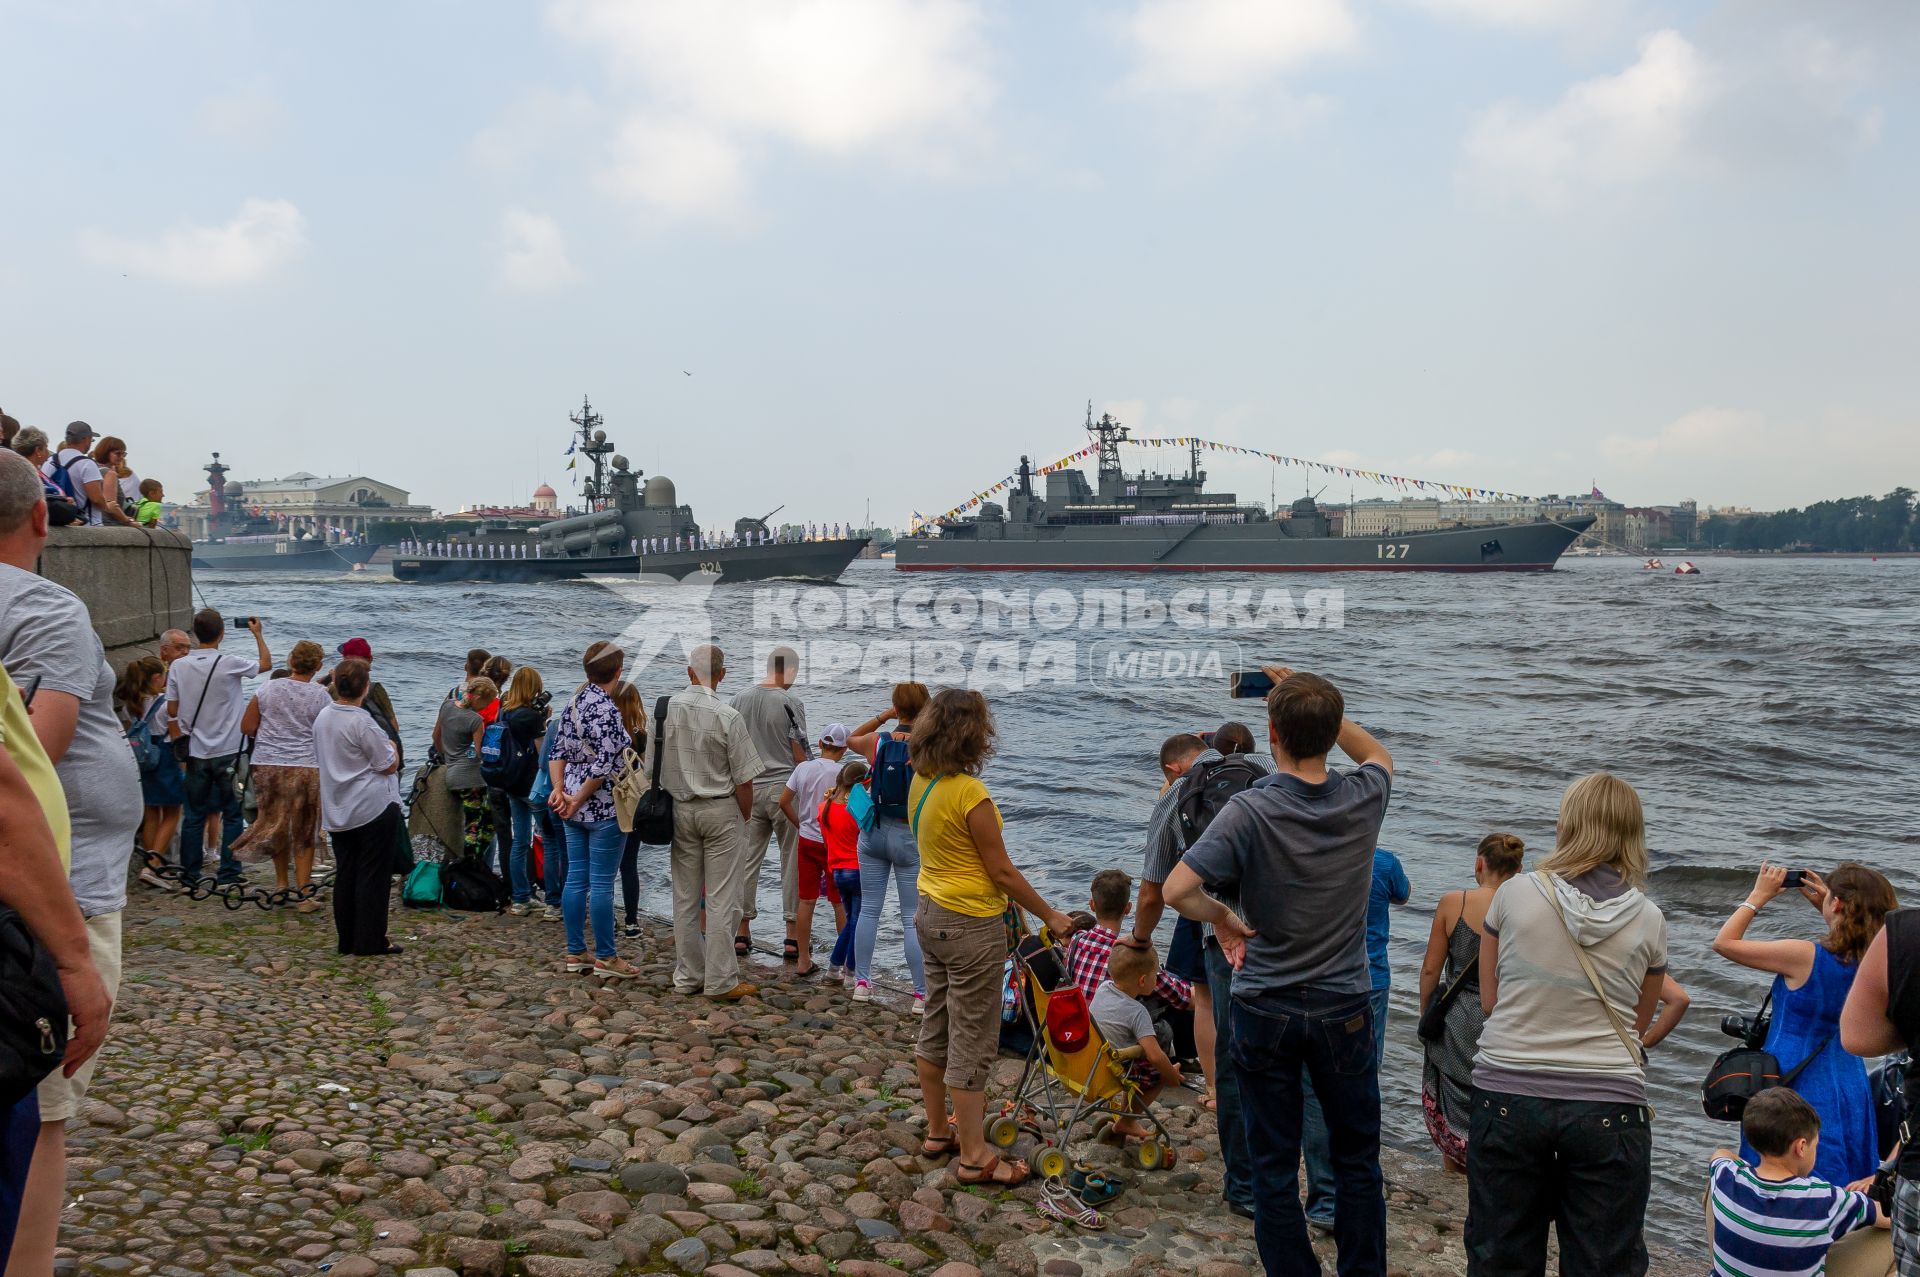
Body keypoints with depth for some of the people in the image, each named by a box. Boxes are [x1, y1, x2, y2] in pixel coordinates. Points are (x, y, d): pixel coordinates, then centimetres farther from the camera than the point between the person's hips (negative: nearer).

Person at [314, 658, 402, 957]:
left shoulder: (322, 717, 6)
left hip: (337, 810, 7)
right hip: (373, 807, -7)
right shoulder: (362, 722, -19)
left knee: (345, 874, 12)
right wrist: (391, 747, 7)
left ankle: (347, 940, 18)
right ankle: (370, 941, 2)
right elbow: (389, 765, -14)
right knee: (373, 875, 0)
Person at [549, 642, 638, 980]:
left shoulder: (574, 703, 9)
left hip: (575, 808, 8)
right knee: (602, 883, -2)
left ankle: (576, 953, 19)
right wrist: (577, 800, -10)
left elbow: (557, 752, 9)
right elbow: (603, 765, -20)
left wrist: (560, 790, 0)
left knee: (576, 879, 12)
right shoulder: (606, 708, -17)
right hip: (604, 807, -8)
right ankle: (606, 958, 5)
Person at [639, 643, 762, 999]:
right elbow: (744, 780, -11)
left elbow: (650, 764, 6)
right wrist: (745, 817, 5)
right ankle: (721, 980, 4)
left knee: (684, 896, 12)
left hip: (679, 809, 4)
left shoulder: (666, 708, -2)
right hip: (720, 810, -4)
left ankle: (688, 975, 19)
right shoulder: (727, 717, -14)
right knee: (722, 898, 1)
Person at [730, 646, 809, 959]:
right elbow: (800, 754, -8)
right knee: (792, 862, 2)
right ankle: (793, 937, 4)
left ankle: (742, 932, 15)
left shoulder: (740, 700, 6)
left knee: (748, 860, 10)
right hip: (784, 789, -5)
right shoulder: (790, 702, -10)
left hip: (749, 789, 5)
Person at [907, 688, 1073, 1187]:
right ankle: (973, 1156, 10)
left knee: (936, 1027, 18)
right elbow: (1002, 871, -18)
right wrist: (1050, 916, -7)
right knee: (973, 1040, 1)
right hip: (971, 926, -9)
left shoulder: (921, 784, 3)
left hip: (931, 915, 9)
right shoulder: (969, 793, -23)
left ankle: (938, 1130, 32)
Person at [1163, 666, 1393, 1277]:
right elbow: (1377, 754, 18)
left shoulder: (1249, 810, -19)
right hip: (1344, 1009, 3)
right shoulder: (1363, 799, -8)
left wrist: (1225, 919, -9)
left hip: (1264, 1013, -2)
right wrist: (1317, 702, 11)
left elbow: (1176, 890, -27)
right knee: (1357, 1159, 17)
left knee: (1274, 1167, 10)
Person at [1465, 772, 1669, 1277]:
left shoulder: (1514, 894, -4)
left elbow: (1489, 1001, 6)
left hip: (1507, 1097, 0)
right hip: (1608, 1106, 0)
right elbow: (1638, 1023, 11)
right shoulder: (1649, 921, -1)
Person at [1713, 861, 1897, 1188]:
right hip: (1850, 1092, 6)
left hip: (1795, 1089, -6)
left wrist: (1758, 896, -2)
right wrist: (1823, 908, 14)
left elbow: (1724, 942, -12)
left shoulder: (1805, 956, -21)